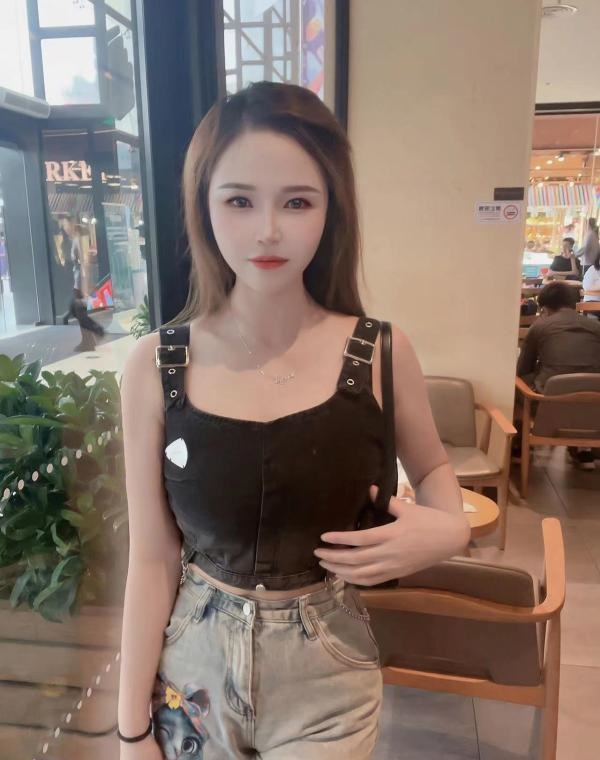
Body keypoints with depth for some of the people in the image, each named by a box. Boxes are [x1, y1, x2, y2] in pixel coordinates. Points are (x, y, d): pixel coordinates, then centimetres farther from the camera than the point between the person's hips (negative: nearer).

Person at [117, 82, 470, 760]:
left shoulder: (381, 353, -12)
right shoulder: (155, 365, -13)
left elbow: (431, 467, 7)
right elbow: (152, 558, -7)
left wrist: (450, 529, -14)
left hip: (325, 681, 0)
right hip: (192, 673, 1)